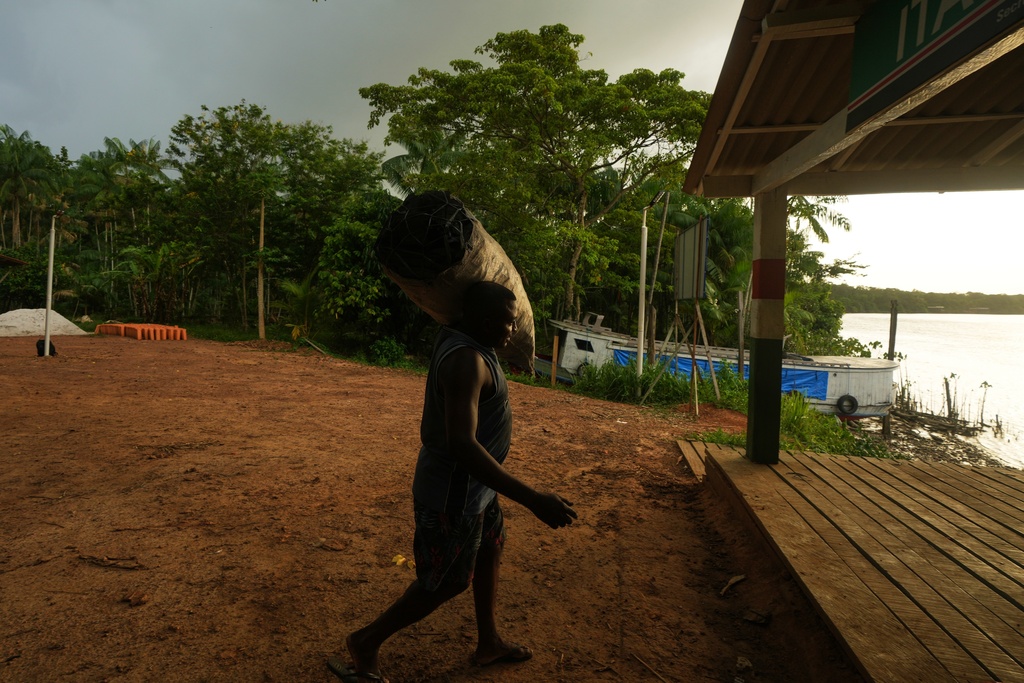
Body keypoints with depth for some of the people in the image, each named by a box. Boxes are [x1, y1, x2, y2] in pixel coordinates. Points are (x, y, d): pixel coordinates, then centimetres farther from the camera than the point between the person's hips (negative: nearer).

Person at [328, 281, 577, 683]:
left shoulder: (462, 339, -1)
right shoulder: (466, 360, -31)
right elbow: (463, 444, -41)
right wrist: (533, 500, -42)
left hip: (472, 483, 10)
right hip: (454, 492, -10)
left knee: (491, 551, 23)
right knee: (447, 582, 9)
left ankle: (488, 643, 43)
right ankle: (366, 642, 28)